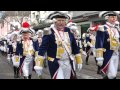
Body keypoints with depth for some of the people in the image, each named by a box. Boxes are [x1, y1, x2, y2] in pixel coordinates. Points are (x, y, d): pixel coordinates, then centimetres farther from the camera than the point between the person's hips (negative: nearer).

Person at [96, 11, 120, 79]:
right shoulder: (102, 28, -10)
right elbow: (99, 44, -16)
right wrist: (99, 58, -20)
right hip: (107, 55, -8)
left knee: (114, 75, 10)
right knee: (111, 75, -14)